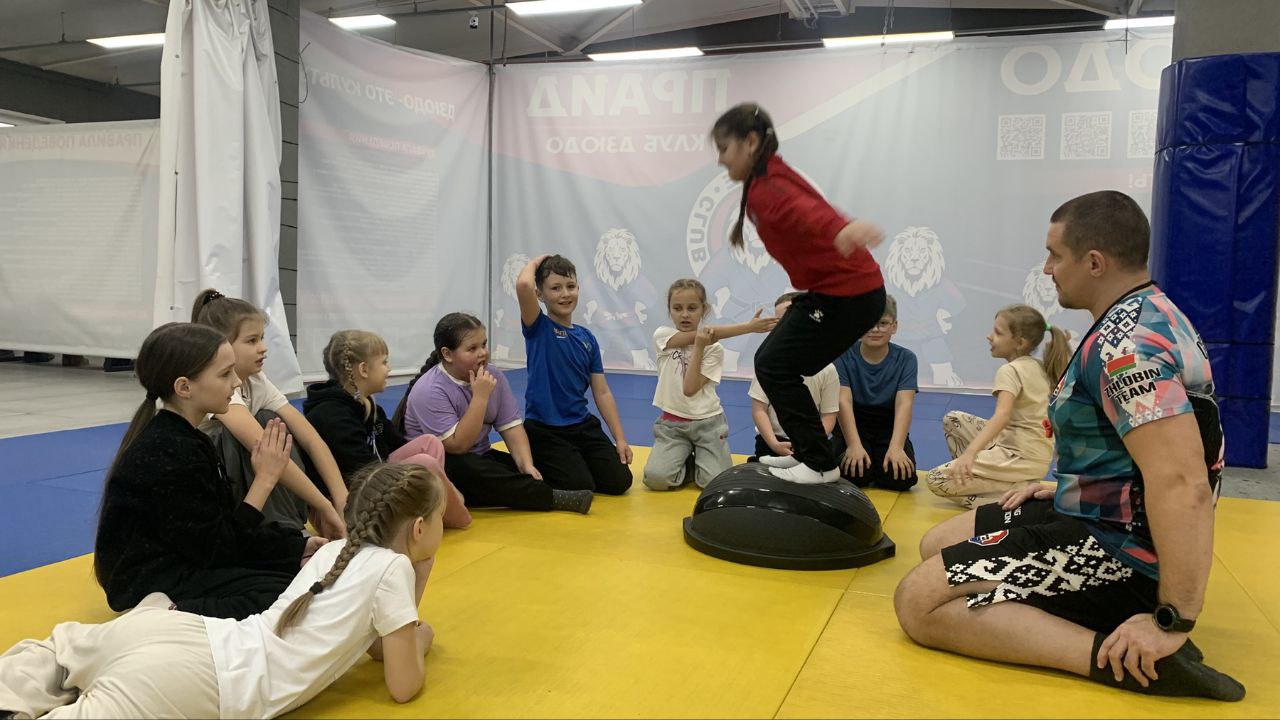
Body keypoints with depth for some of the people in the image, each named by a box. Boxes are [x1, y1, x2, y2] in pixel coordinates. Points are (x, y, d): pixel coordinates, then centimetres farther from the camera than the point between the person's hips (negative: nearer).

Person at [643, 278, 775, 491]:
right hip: (671, 423, 0)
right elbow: (705, 333, -18)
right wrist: (748, 326, -24)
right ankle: (688, 463, 12)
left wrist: (699, 347, -19)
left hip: (707, 422, 0)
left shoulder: (714, 348, -3)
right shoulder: (662, 336, -4)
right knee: (655, 478, -22)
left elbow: (690, 389, -16)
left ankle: (698, 462, 18)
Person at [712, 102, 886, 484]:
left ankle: (821, 465, 2)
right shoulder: (769, 179, 11)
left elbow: (805, 210, -40)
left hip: (848, 293, -10)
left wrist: (842, 229, -60)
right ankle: (806, 452, 24)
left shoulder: (765, 189, -19)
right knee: (769, 361, 13)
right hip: (837, 287, 10)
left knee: (775, 368, -8)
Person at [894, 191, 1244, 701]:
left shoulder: (1127, 343, -23)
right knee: (936, 544, 18)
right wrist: (1066, 489, 20)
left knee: (918, 603, -18)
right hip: (1099, 514, 11)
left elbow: (1182, 483, -33)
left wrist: (1173, 621, -32)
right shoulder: (1146, 315, 11)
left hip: (1117, 546, -11)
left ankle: (1126, 658, -21)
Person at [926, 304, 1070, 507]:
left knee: (936, 480, -9)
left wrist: (970, 452, -45)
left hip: (1020, 457, -9)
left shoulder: (1009, 371, -16)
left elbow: (1002, 415, -34)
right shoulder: (1039, 367, 8)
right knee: (952, 419, 18)